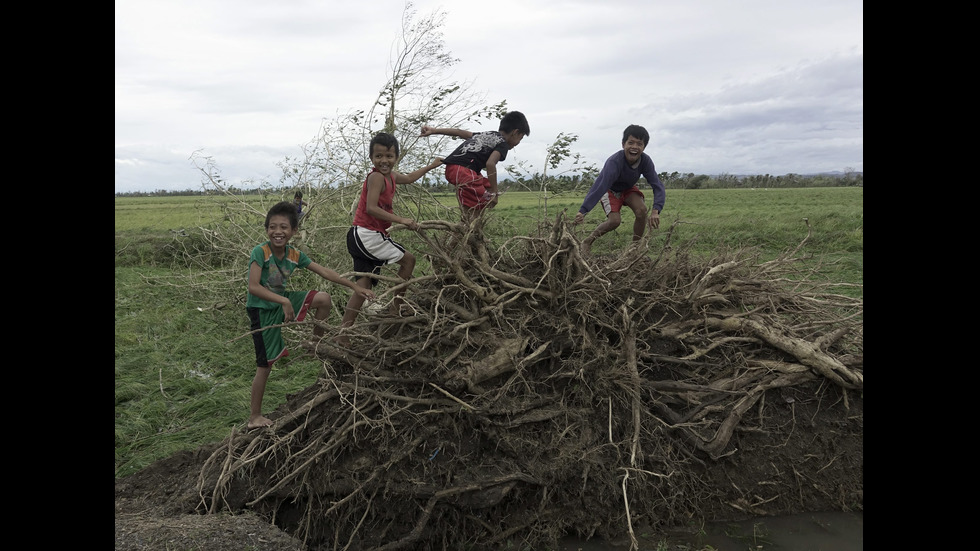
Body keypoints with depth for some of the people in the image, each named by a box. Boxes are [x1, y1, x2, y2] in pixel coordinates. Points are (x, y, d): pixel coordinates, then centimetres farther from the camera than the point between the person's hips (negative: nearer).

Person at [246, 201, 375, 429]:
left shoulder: (294, 254, -5)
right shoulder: (260, 252, -22)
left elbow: (324, 272, -2)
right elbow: (253, 287, -30)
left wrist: (354, 287, -4)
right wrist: (284, 301, -36)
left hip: (283, 301, 5)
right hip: (262, 310, -5)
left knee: (323, 298, -10)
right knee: (265, 365, -2)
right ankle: (254, 417, 14)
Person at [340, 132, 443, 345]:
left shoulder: (391, 176, 14)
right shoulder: (377, 177, -15)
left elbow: (409, 178, 36)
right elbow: (371, 208, -26)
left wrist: (431, 166, 42)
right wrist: (402, 220, -27)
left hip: (360, 238, 9)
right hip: (366, 236, -9)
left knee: (363, 286, 7)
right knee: (408, 259, 2)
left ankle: (342, 333, 6)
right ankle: (397, 307, 13)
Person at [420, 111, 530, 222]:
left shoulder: (486, 135, 28)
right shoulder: (503, 144, 3)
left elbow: (459, 132, 25)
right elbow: (490, 164, -13)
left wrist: (434, 130, 24)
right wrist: (494, 192, -9)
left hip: (451, 168, 9)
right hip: (462, 170, -9)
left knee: (487, 185, 19)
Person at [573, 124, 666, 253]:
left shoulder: (645, 161, -25)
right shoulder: (614, 162, -38)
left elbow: (657, 186, -27)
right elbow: (599, 186, -49)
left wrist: (655, 211, -45)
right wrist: (583, 211, -60)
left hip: (628, 188, 4)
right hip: (610, 190, -4)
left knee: (641, 210, -22)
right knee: (615, 220, -23)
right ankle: (587, 242, 0)